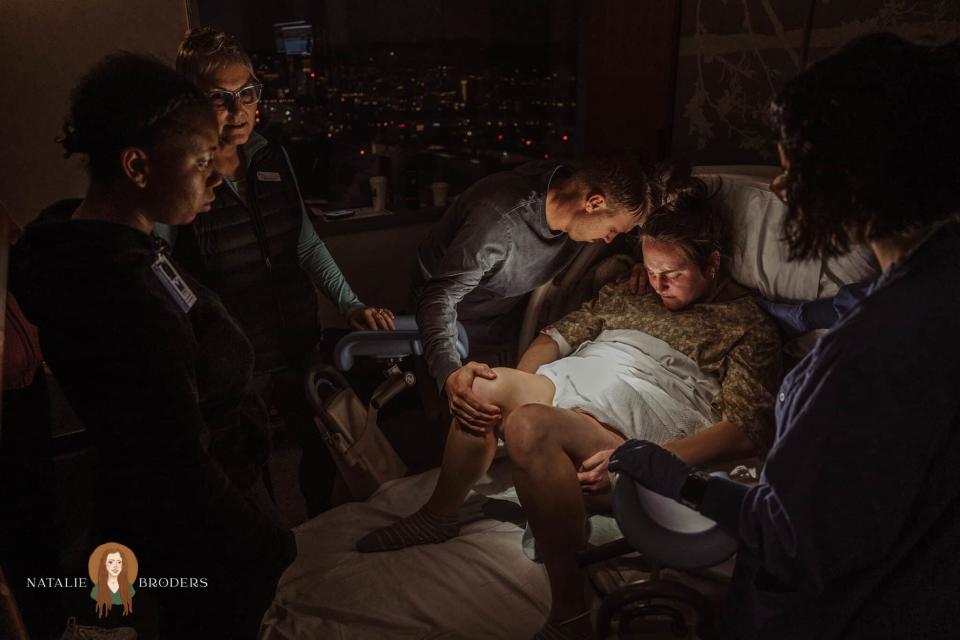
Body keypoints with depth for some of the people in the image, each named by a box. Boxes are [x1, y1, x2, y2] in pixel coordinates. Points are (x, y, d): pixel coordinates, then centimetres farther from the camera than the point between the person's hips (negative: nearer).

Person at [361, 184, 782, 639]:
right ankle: (439, 515, 7)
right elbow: (562, 333, 22)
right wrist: (515, 390, 1)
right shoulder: (630, 290, 20)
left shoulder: (748, 325, 3)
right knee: (483, 384, -15)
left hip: (634, 429, -7)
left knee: (530, 426, -34)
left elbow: (747, 430, -9)